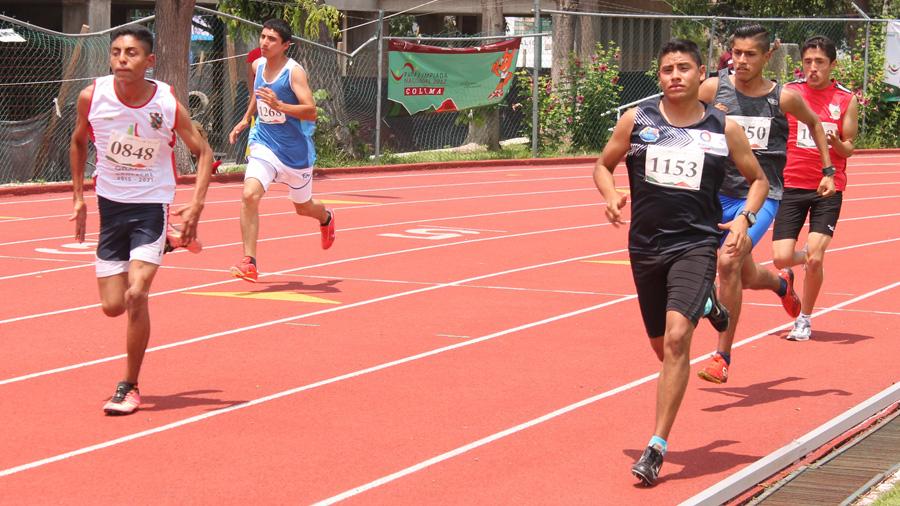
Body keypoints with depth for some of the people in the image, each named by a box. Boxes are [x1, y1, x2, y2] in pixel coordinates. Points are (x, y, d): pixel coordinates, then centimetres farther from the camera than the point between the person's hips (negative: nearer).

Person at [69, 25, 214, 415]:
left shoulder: (168, 104, -16)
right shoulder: (92, 97, -11)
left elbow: (203, 152, -4)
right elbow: (78, 142, 9)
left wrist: (196, 205, -16)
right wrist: (78, 197, 6)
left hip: (152, 204, -3)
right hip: (110, 204, 3)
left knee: (136, 296, -19)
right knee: (112, 306, 6)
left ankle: (129, 387, -1)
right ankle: (164, 246, 37)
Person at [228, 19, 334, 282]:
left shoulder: (294, 71, -17)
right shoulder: (257, 66, 1)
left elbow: (311, 111, -26)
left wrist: (278, 105, -38)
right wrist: (246, 119, 22)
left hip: (296, 151, -3)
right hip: (264, 145, 3)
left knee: (303, 207, 18)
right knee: (250, 195, -23)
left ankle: (326, 218, 57)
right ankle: (249, 262, -20)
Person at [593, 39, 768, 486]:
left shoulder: (724, 129, 0)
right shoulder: (636, 121, 2)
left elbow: (757, 178, 13)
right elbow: (603, 165, 14)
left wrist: (745, 218, -5)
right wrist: (611, 196, -7)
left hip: (696, 244, -3)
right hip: (645, 245, 3)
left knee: (676, 338, -20)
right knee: (662, 345, 14)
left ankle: (657, 447, -17)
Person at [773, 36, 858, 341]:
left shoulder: (846, 100, 0)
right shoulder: (789, 93, 0)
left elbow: (848, 149, 2)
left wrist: (837, 143, -19)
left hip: (828, 189, -1)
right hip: (792, 185, 1)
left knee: (814, 257, -11)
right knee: (782, 258, -6)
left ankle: (804, 319, 10)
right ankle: (811, 261, 31)